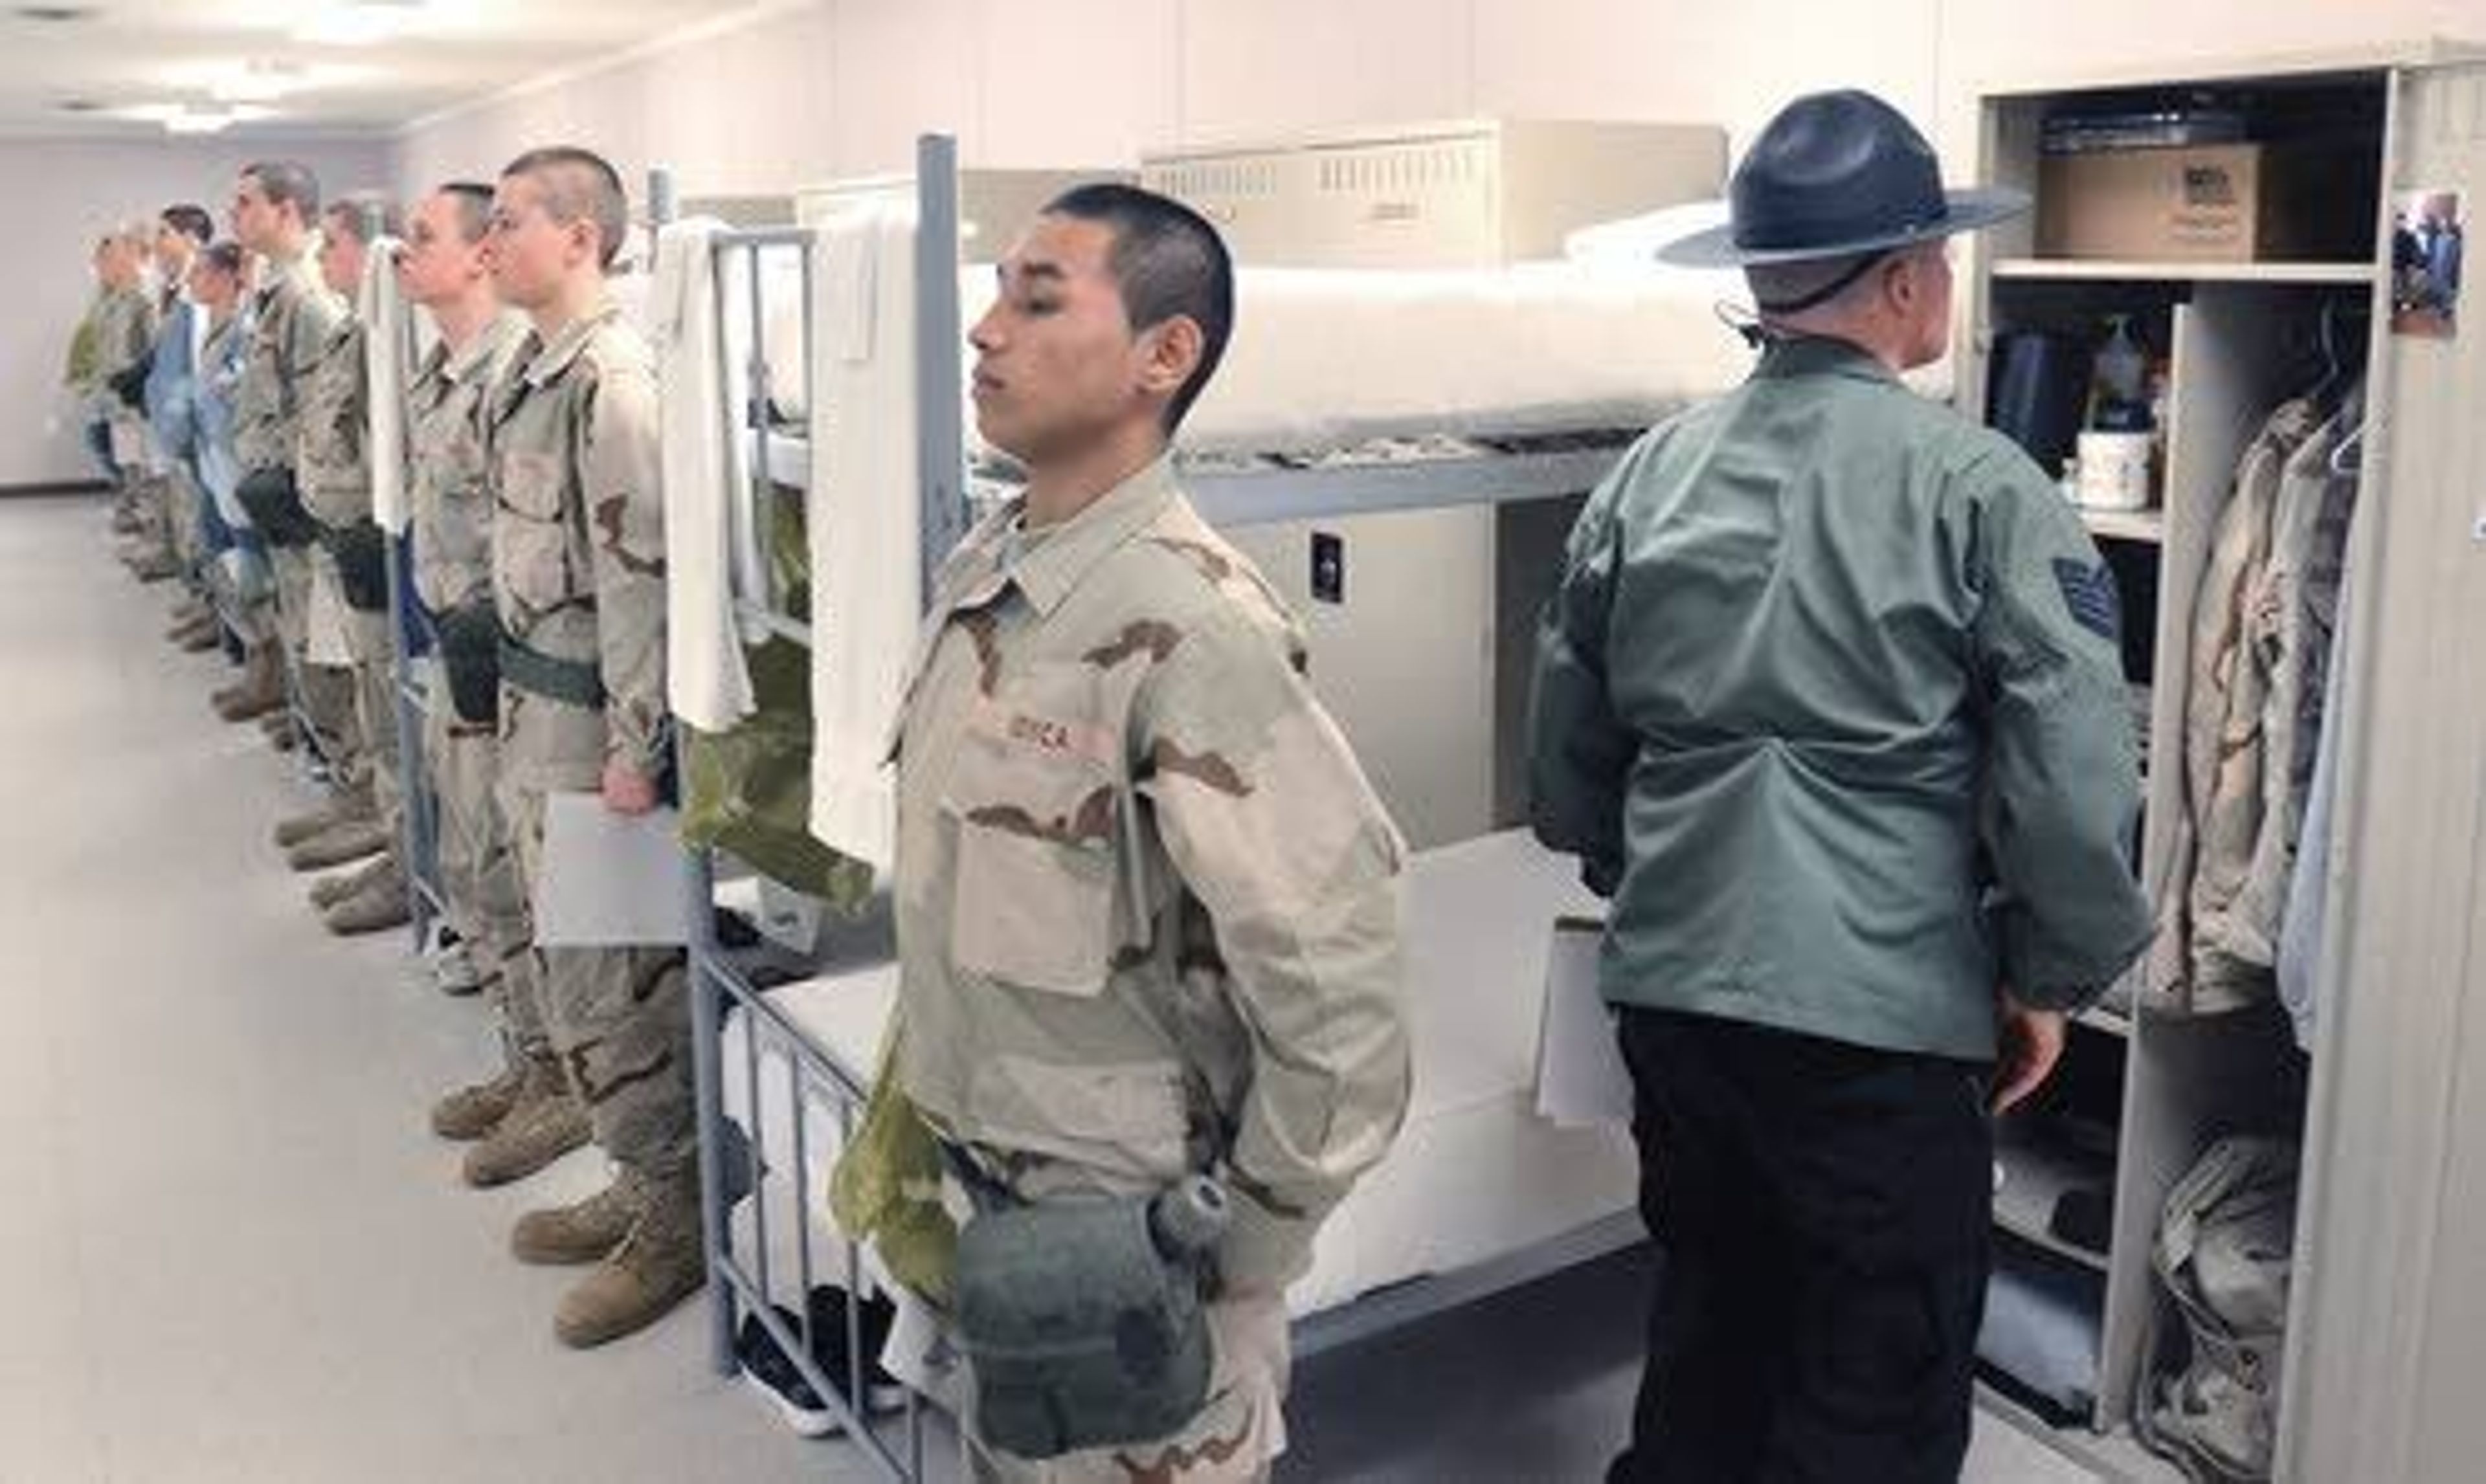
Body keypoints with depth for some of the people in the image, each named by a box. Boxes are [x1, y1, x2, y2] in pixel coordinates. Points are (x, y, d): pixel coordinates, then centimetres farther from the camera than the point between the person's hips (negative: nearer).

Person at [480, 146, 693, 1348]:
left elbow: (641, 571, -22)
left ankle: (677, 1221, 15)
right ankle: (642, 1181, 32)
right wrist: (518, 705, 18)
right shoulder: (535, 369, 11)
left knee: (615, 979, 0)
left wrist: (636, 745, -22)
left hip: (592, 715, -10)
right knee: (571, 965, 18)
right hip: (533, 706, 10)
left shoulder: (610, 380, -18)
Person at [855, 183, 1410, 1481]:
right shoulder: (980, 573, 0)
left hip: (1131, 1243, -7)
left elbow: (1335, 984, -26)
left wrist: (1248, 1252, -16)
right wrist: (921, 1107, 14)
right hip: (989, 1202, 7)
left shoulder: (1186, 627, -25)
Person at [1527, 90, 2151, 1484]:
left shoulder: (1650, 474, 3)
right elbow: (2076, 782, -13)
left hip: (1671, 990, 5)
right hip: (1887, 1015, -5)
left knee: (1709, 1332, 24)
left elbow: (1565, 752, 10)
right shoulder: (1979, 490, -11)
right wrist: (2051, 976, 3)